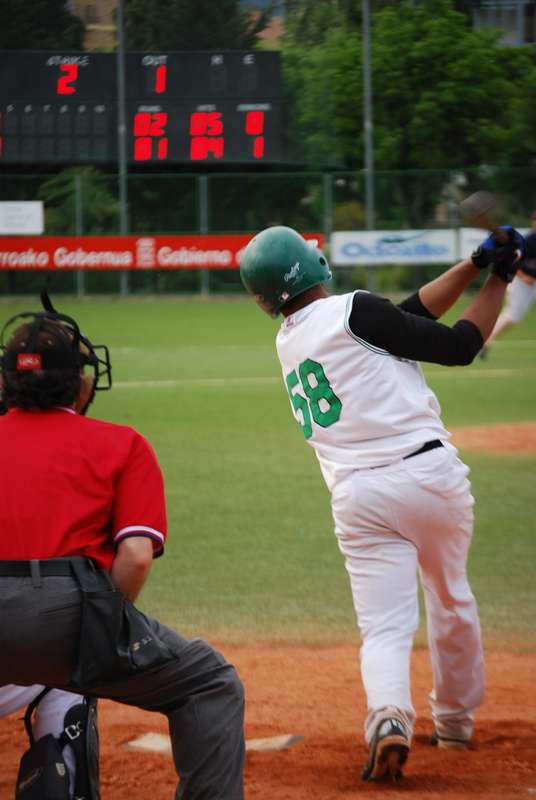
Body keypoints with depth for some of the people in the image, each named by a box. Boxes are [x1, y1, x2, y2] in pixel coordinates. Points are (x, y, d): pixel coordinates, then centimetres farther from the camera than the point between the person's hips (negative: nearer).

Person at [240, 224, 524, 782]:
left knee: (385, 626, 1)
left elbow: (409, 314, 16)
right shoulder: (353, 312, -6)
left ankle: (389, 716, -26)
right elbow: (458, 347, -4)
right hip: (427, 474, -3)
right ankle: (455, 721, 34)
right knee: (451, 602, 20)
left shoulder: (288, 340, 15)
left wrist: (474, 265, 14)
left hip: (356, 496, 3)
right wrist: (498, 281, 7)